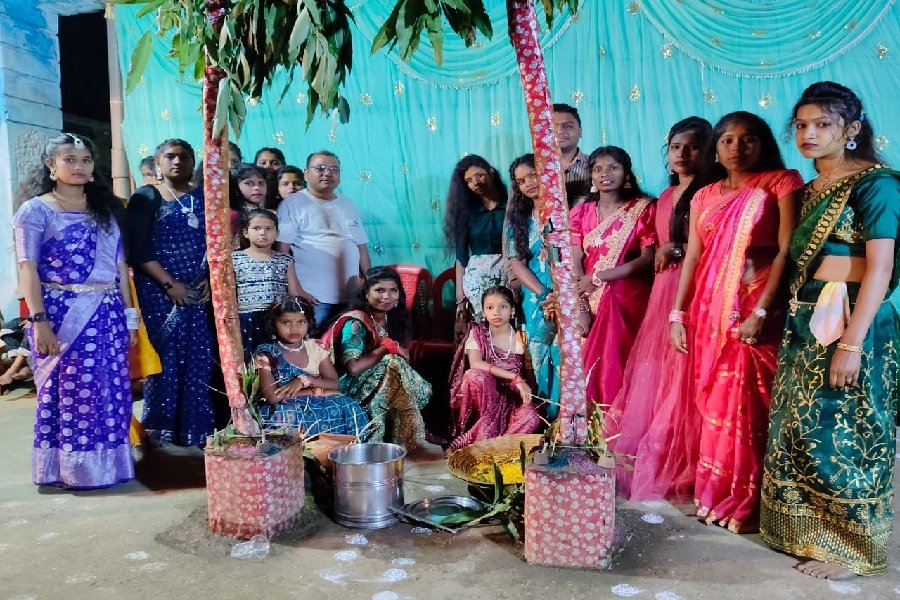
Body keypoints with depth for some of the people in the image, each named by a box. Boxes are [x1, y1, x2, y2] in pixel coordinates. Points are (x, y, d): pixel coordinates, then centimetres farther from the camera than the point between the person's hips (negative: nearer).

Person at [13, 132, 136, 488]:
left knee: (111, 392, 6)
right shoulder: (36, 210, -1)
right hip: (62, 314, -4)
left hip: (108, 313, 5)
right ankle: (70, 469, 13)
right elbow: (28, 269, -7)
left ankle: (107, 464, 18)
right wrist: (38, 320, -17)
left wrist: (128, 314, 9)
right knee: (69, 392, 0)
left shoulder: (105, 209, 14)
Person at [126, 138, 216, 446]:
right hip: (159, 292, -3)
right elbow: (138, 250, -8)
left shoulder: (203, 198, 12)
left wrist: (210, 280, -5)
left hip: (199, 293, 3)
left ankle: (197, 430, 12)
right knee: (164, 358, -1)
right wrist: (170, 284, -14)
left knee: (198, 360, 3)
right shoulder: (145, 198, 1)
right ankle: (161, 432, 10)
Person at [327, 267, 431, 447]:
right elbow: (353, 368, -29)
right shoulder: (355, 323, -18)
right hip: (352, 387, -7)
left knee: (423, 390, -12)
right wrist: (387, 348, -20)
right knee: (392, 363, -29)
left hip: (381, 380, 7)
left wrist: (394, 349, -14)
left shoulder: (392, 319, 5)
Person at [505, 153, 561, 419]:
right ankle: (550, 421, 16)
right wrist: (544, 294, -11)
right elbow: (516, 262, 3)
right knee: (542, 363, 5)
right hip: (536, 303, 3)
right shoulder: (518, 219, 12)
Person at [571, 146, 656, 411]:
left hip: (629, 299, -3)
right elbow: (574, 262, 2)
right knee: (591, 367, -1)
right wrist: (580, 307, -12)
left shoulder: (643, 208, 2)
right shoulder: (580, 212, 11)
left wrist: (598, 276, -14)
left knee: (620, 366, -8)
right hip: (591, 301, 3)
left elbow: (648, 259, -8)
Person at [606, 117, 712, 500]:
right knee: (653, 378, 8)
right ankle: (652, 466, 19)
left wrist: (677, 249, -8)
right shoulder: (666, 196, 19)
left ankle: (681, 472, 6)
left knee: (682, 381, -5)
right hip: (664, 289, 8)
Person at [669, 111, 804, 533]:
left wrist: (760, 311, -18)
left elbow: (787, 251, -10)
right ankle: (716, 494, 20)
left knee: (747, 403, -2)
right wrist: (678, 314, 2)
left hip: (757, 306, -4)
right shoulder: (705, 195, 13)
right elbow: (692, 257, 10)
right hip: (710, 308, 5)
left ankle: (747, 503, 11)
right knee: (715, 403, 8)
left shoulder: (781, 183, -1)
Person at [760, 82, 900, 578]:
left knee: (841, 435, 0)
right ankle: (810, 532, 29)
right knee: (800, 430, 13)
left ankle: (851, 548, 16)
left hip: (850, 325, -8)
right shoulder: (810, 189, 14)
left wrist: (852, 343, -22)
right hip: (805, 325, 8)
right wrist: (794, 321, 11)